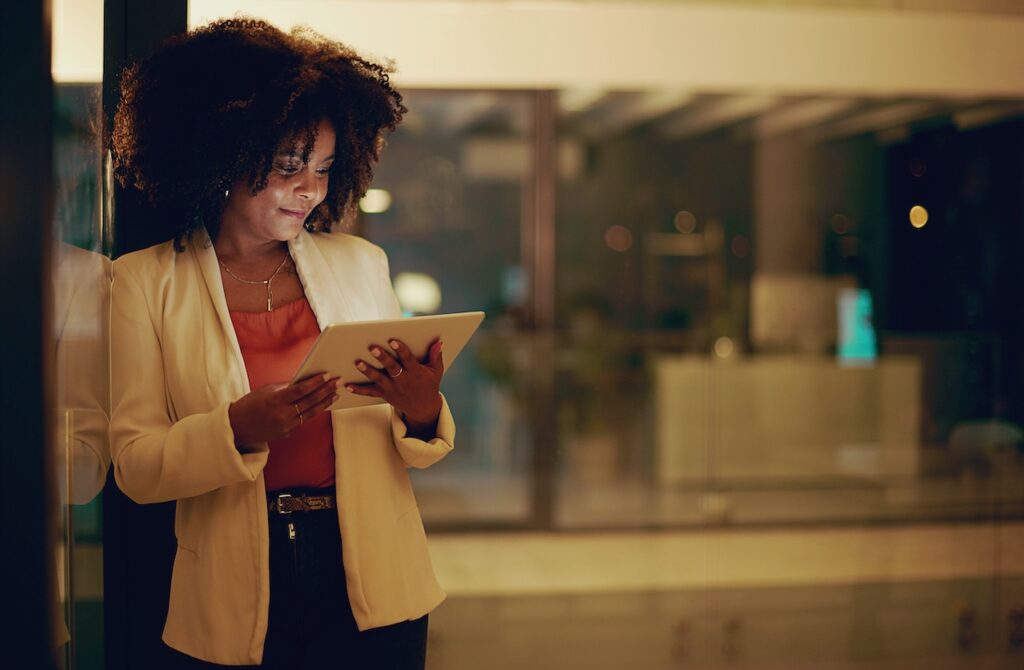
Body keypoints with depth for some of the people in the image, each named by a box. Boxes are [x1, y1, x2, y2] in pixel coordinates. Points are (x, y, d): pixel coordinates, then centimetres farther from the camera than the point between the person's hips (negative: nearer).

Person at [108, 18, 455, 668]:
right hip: (238, 599, -2)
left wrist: (423, 414, -15)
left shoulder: (360, 262, 6)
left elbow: (408, 444, 8)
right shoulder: (145, 281, -2)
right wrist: (239, 430, -24)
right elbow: (134, 465, -7)